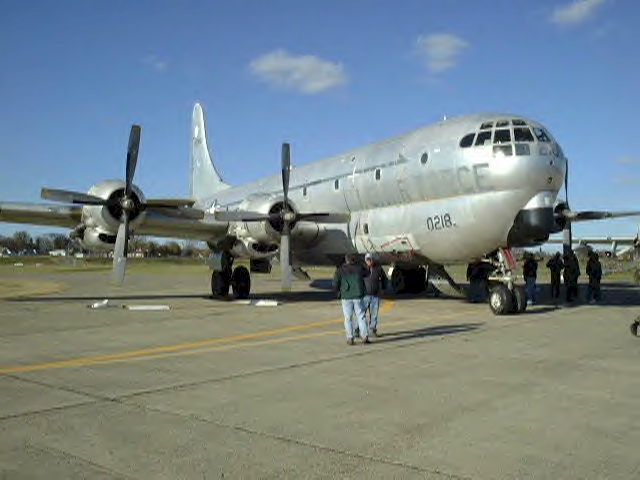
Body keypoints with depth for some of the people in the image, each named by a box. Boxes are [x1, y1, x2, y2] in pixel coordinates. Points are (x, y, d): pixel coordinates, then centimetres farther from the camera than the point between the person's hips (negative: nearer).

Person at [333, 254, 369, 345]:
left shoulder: (340, 270, -3)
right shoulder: (359, 268, 1)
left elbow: (335, 285, -5)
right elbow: (365, 274, 21)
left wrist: (339, 291, 15)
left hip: (346, 297, -1)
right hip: (358, 296, 1)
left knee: (348, 318, 7)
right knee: (361, 317, 8)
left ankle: (350, 338, 5)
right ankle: (364, 337, 4)